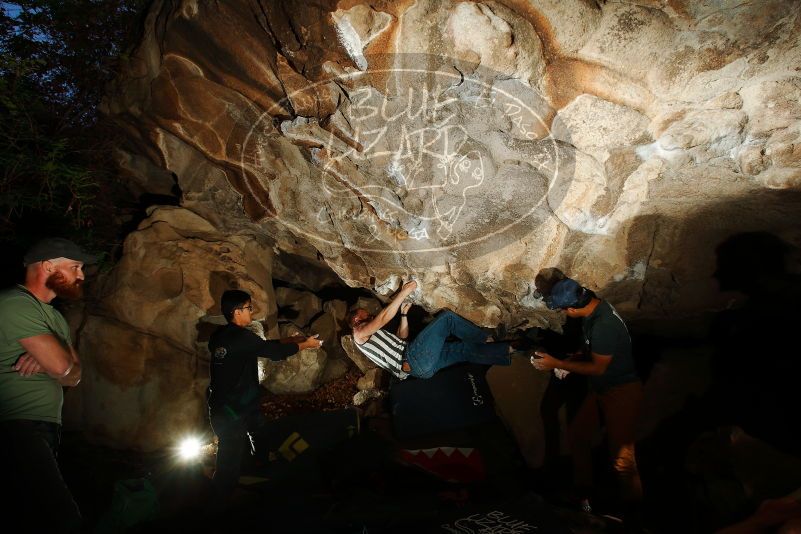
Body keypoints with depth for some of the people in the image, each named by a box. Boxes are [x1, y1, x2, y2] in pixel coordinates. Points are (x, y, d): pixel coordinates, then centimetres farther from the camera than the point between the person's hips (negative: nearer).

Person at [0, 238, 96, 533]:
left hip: (46, 428, 10)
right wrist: (53, 359, 4)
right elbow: (62, 366, -19)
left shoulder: (53, 315, 21)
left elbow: (73, 376, 14)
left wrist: (46, 361, -6)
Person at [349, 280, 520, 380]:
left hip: (422, 366, 9)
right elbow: (383, 317, -14)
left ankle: (510, 351, 8)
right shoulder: (359, 333, 2)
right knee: (447, 317, -3)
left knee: (466, 349, 6)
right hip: (414, 359, -9)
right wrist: (404, 292, -12)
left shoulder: (372, 336, 31)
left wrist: (403, 314, 18)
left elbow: (402, 338, 27)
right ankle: (487, 340, 8)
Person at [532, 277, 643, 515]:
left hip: (622, 391, -10)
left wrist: (556, 364, -17)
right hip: (601, 389, 10)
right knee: (577, 434, 15)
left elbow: (598, 368, -22)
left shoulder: (604, 324, -31)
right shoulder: (594, 308, -2)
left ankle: (632, 511, 17)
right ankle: (583, 492, 30)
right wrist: (566, 363, 1)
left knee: (621, 456, -2)